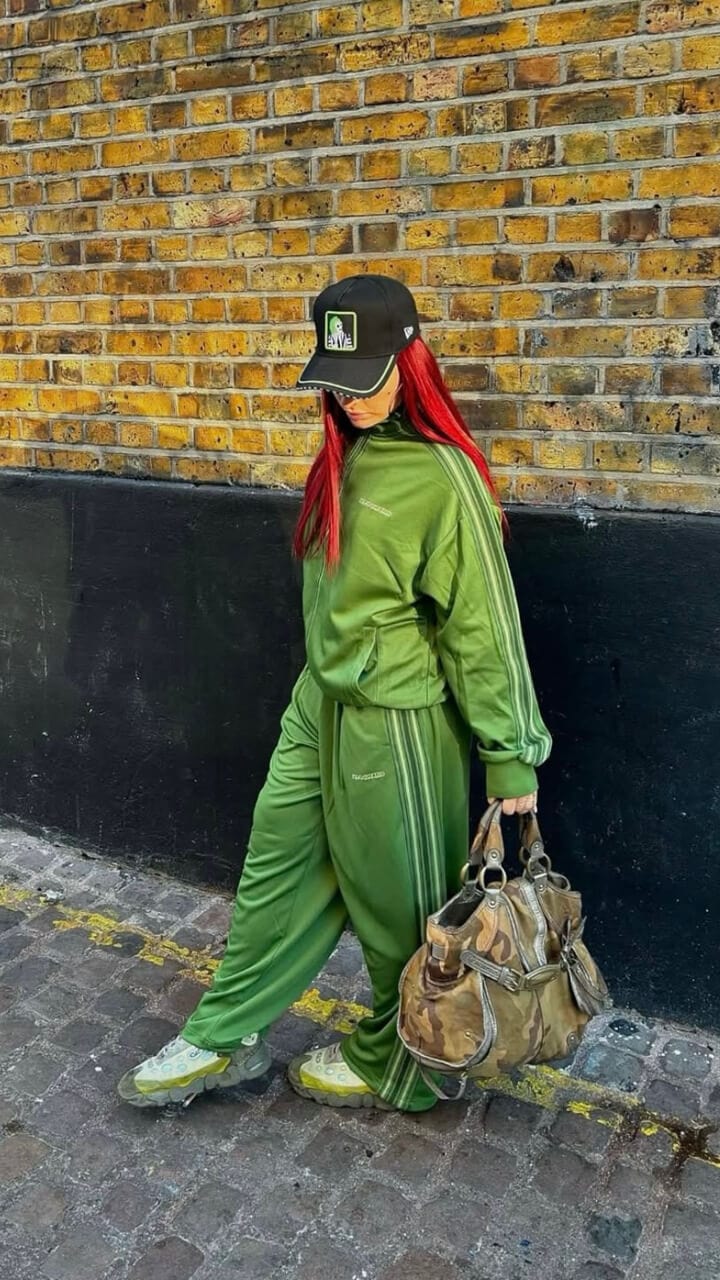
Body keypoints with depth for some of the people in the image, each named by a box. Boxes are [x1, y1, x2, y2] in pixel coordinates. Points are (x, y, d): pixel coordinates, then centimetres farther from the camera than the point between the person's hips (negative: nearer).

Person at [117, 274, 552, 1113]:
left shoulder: (444, 477, -18)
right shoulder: (344, 458, 5)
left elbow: (484, 624, -15)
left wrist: (511, 753, -11)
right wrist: (327, 679, 15)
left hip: (397, 722, -8)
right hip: (318, 703, 8)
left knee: (394, 903, 11)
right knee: (276, 870, 17)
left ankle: (389, 1065, 35)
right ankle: (224, 1038, 36)